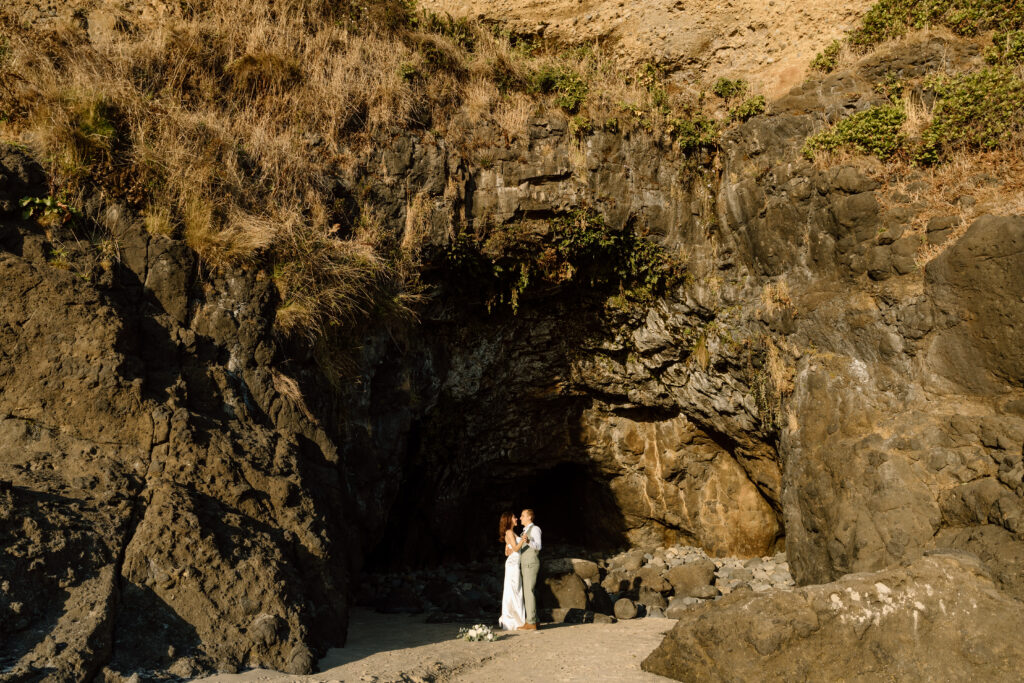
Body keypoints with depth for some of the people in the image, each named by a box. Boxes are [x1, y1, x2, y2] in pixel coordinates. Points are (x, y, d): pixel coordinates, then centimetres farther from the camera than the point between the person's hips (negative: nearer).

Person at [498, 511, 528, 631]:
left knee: (516, 591, 10)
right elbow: (515, 548, -18)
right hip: (513, 563, -10)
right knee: (512, 591, -8)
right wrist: (522, 541, -34)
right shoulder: (509, 532, -10)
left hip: (513, 563, 10)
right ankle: (512, 622, -6)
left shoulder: (511, 533, 18)